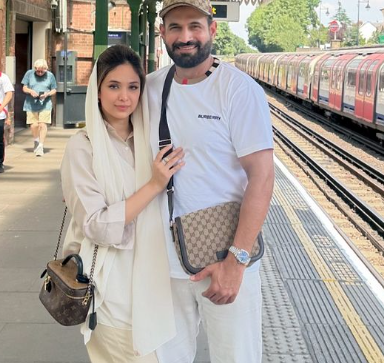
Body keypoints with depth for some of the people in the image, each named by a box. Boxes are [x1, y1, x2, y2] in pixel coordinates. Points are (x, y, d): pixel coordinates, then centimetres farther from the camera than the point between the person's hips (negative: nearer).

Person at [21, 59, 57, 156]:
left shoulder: (50, 75, 2)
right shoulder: (29, 74, 2)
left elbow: (54, 90, 8)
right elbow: (24, 88, 6)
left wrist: (47, 94, -13)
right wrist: (31, 91, -15)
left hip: (45, 105, -1)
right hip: (31, 104, 1)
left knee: (43, 124, -10)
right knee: (33, 125, 2)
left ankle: (41, 146, -5)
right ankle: (36, 141, 31)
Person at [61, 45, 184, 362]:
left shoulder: (147, 139, 4)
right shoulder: (83, 147, -13)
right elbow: (96, 227, -19)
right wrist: (154, 185, -21)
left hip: (149, 275, 6)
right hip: (110, 285, -6)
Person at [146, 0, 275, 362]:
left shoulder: (240, 89, -12)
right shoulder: (151, 87, 3)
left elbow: (261, 175, -15)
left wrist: (236, 260, -20)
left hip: (226, 261, -4)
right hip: (166, 259, 4)